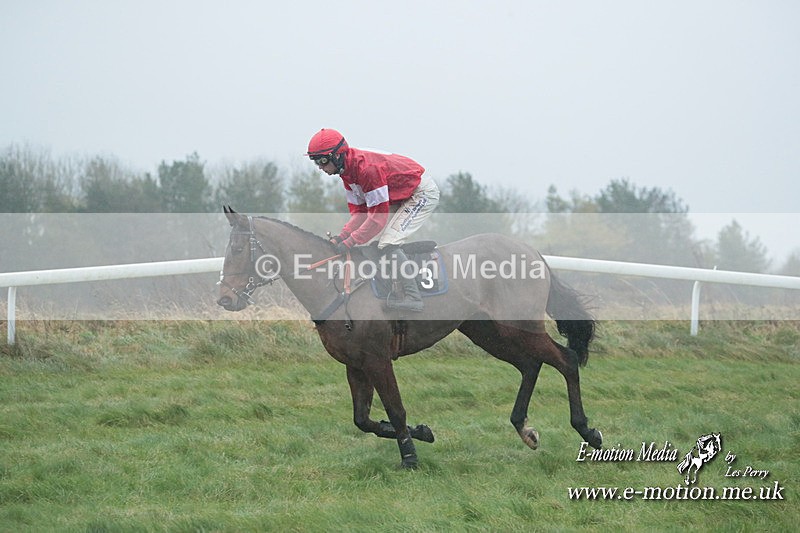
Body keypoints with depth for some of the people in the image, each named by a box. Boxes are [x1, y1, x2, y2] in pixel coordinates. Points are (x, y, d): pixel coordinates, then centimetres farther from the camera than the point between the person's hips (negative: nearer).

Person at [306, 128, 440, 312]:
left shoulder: (367, 168, -31)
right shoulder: (347, 171, 0)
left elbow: (378, 216, -30)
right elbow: (359, 212, 3)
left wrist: (350, 242, -27)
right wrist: (342, 235, -13)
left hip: (423, 193, -10)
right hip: (403, 197, 10)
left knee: (388, 244, -18)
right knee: (374, 241, 10)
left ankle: (413, 297, -20)